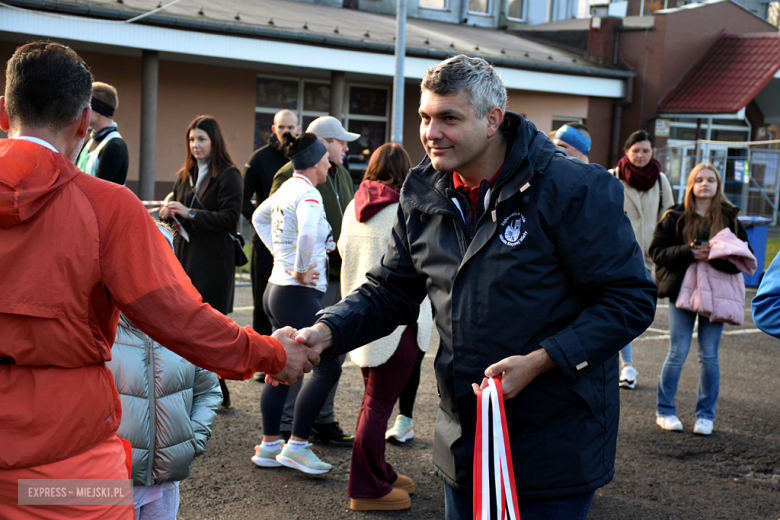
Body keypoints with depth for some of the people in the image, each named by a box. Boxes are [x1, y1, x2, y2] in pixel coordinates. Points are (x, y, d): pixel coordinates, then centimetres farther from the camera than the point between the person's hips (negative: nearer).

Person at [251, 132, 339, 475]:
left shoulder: (287, 189, 12)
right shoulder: (308, 194, -15)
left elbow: (259, 218, 30)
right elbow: (307, 233, -35)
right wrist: (301, 270, -21)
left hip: (276, 289, 10)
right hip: (299, 293, -10)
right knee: (328, 367, -5)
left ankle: (269, 445, 20)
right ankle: (297, 446, -3)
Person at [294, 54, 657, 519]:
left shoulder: (574, 188, -16)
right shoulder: (424, 197, 3)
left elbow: (631, 299, -15)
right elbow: (389, 292, 10)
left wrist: (540, 360, -24)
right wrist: (328, 331, -9)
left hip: (556, 443, -5)